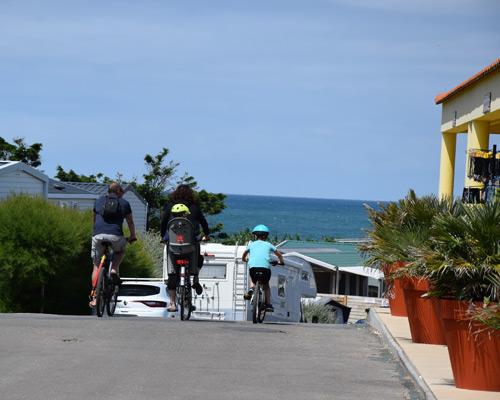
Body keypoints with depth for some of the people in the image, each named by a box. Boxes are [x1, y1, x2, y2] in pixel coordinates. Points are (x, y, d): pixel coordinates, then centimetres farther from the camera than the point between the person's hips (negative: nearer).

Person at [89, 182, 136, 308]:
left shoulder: (98, 201, 21)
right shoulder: (124, 203, 15)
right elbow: (130, 222, 23)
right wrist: (132, 236, 37)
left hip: (98, 235, 2)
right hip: (115, 235, -2)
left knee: (96, 266, 11)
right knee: (121, 250, 32)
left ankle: (94, 298, 6)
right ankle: (115, 269, 3)